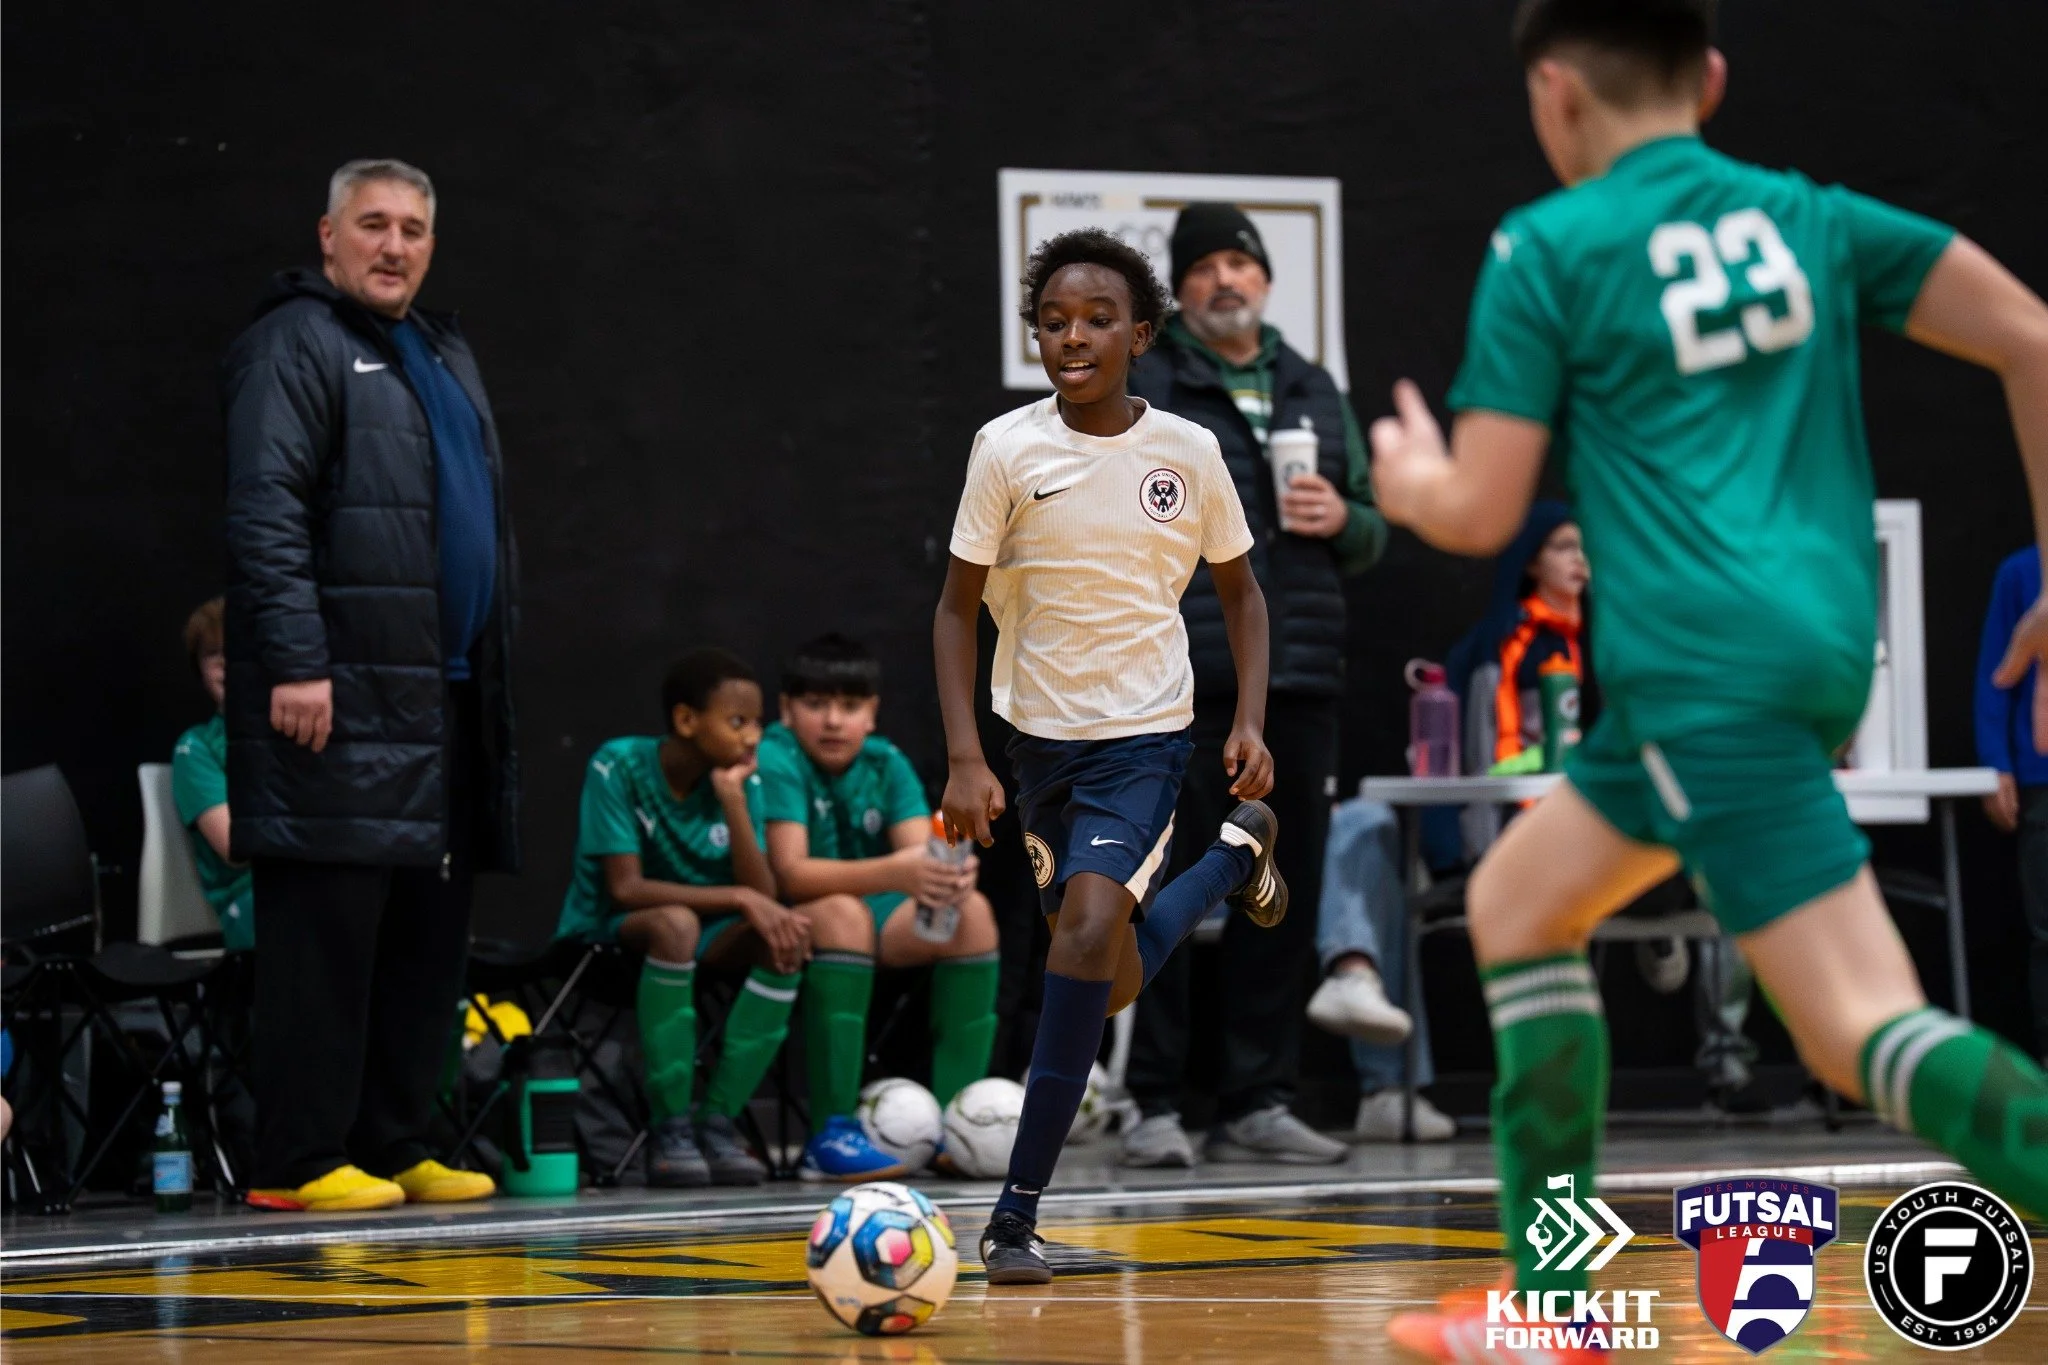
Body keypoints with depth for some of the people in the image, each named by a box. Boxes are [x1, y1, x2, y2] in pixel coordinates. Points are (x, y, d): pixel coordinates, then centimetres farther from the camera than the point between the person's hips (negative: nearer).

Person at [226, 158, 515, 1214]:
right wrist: (295, 662, -21)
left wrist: (495, 670, 21)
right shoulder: (295, 345, -5)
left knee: (428, 935, 9)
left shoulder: (445, 356, 23)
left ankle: (395, 1147, 15)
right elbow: (266, 517, -14)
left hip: (446, 703, 9)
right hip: (341, 705, -9)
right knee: (326, 928, -8)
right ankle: (300, 1161, -6)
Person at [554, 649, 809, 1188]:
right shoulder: (618, 766, -16)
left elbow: (764, 896, -12)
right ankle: (669, 1129, -32)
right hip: (605, 935, -5)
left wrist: (734, 801, -22)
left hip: (704, 934, 5)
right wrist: (738, 897, -27)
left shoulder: (741, 781, -2)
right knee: (674, 922, -37)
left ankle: (717, 1120, -20)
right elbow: (625, 887, -23)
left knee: (786, 937, -22)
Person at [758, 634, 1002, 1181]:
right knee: (843, 914, -36)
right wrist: (894, 873, -40)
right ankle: (830, 1138, -38)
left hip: (877, 916, 6)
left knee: (973, 912, -14)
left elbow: (921, 856, -10)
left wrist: (950, 874, -37)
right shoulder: (776, 760, -16)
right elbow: (790, 873, -27)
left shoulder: (887, 763, 2)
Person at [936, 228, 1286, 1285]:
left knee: (1089, 934, -24)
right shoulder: (1007, 450, -9)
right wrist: (964, 757, -12)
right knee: (1110, 987, 14)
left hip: (1148, 734, -2)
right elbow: (957, 607, -2)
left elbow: (1239, 591, 9)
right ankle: (1237, 853, 46)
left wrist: (1250, 719, -4)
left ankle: (1018, 1209, -16)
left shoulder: (1187, 452, -7)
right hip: (1040, 738, 2)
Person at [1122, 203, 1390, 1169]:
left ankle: (1257, 1102, 13)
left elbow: (1370, 534, 22)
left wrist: (1343, 521, -1)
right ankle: (1155, 1106, 0)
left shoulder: (1316, 393, 18)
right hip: (1179, 690, -5)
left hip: (1297, 689, 5)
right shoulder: (1137, 387, 4)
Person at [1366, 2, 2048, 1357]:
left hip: (1703, 665, -7)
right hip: (1827, 640, 7)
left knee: (1866, 1030, -14)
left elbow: (1481, 515, -1)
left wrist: (1408, 480, 23)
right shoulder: (1807, 217, 15)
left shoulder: (1549, 248, 0)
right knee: (1515, 902, 23)